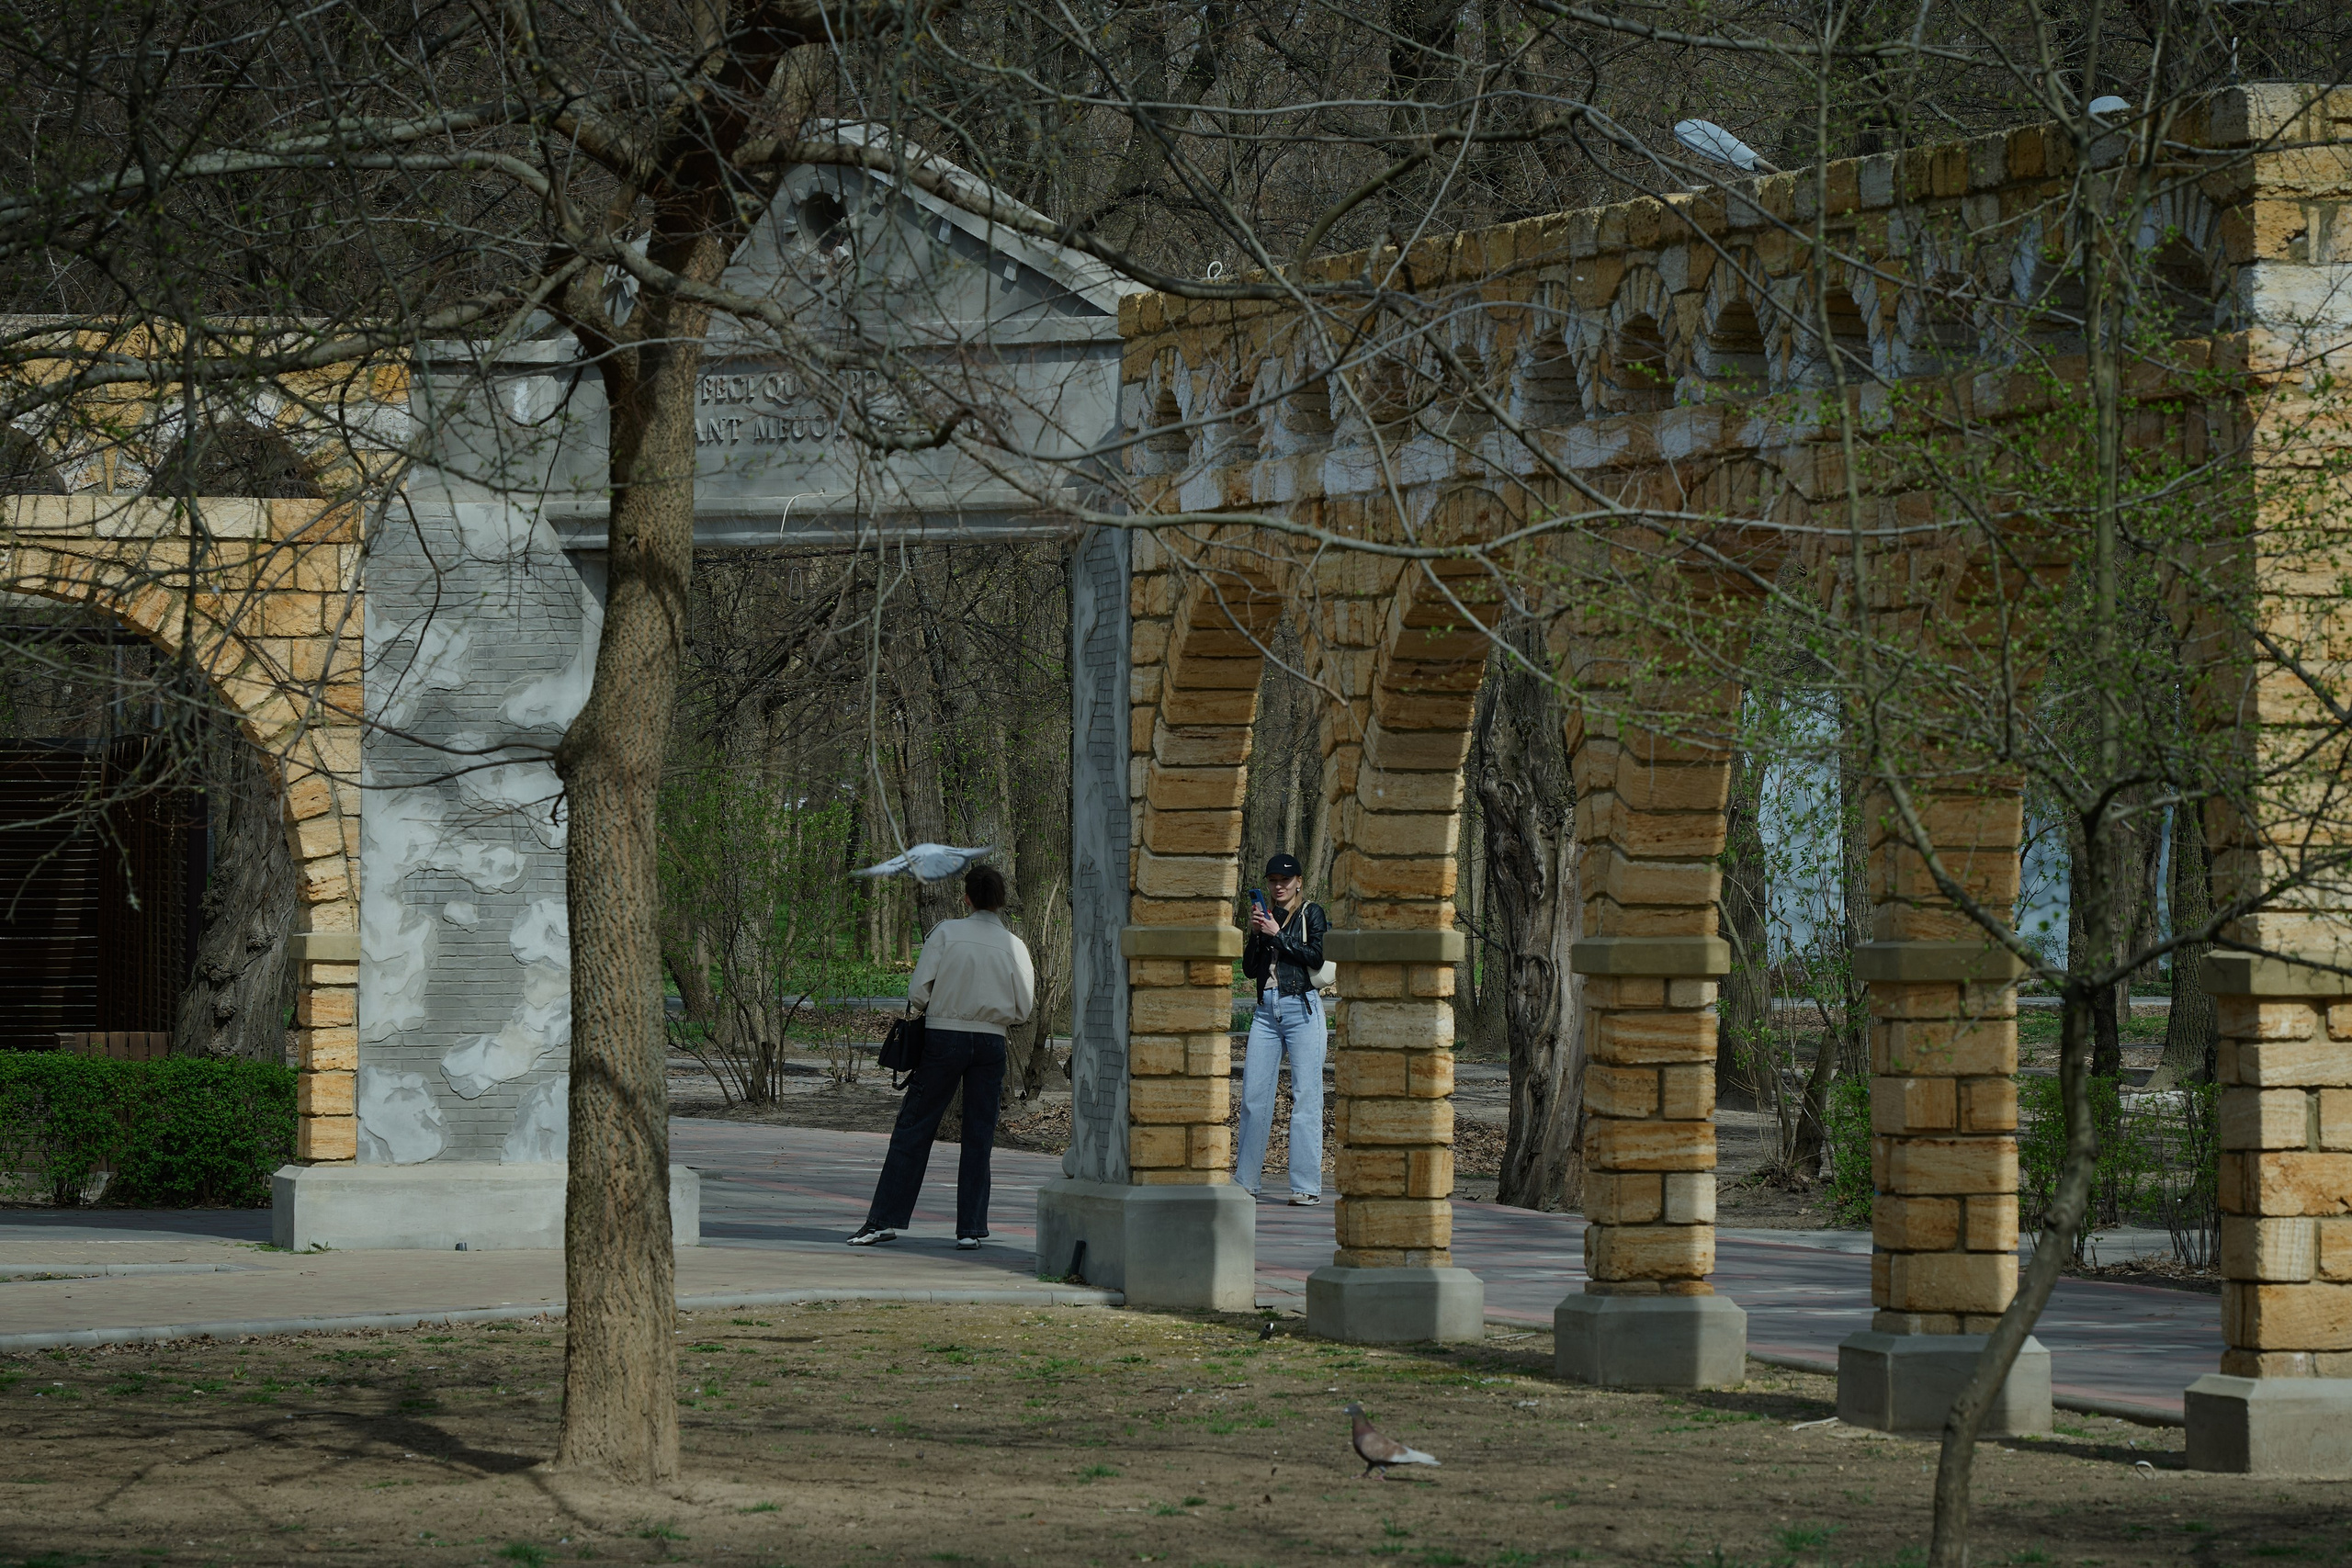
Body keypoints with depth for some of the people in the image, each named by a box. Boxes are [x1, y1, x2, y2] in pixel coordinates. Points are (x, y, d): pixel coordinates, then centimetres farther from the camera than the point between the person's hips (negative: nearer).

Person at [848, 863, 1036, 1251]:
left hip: (943, 1034, -2)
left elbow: (919, 989, -9)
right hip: (991, 1043, 2)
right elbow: (1024, 1009, 3)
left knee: (912, 1130, 3)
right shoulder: (1014, 947, 0)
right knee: (978, 1137, 7)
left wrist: (915, 1012, 11)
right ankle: (971, 1228, 6)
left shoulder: (945, 933, -6)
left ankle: (885, 1219, 1)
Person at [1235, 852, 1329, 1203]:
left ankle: (1307, 1185, -6)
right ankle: (1247, 1181, 8)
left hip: (1301, 1008, -5)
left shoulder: (1312, 914, 4)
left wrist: (1277, 934, -9)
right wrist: (1256, 934, -1)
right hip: (1266, 1010, 5)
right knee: (1253, 1093, 1)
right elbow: (1250, 969, 13)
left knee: (1305, 1096, -6)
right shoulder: (1267, 918, 18)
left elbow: (1317, 956, -11)